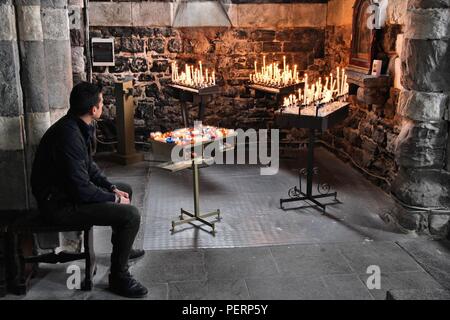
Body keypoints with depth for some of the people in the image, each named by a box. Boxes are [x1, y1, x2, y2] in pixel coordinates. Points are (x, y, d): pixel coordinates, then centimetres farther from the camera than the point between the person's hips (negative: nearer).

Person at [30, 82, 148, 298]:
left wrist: (113, 189, 5)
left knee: (125, 190, 23)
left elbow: (89, 166, 15)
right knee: (130, 215, -20)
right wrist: (114, 199, -13)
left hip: (68, 190, 11)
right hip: (59, 205, -11)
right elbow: (82, 190, -27)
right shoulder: (69, 136, -28)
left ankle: (121, 246, 40)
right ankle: (118, 276, -2)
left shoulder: (77, 126, 3)